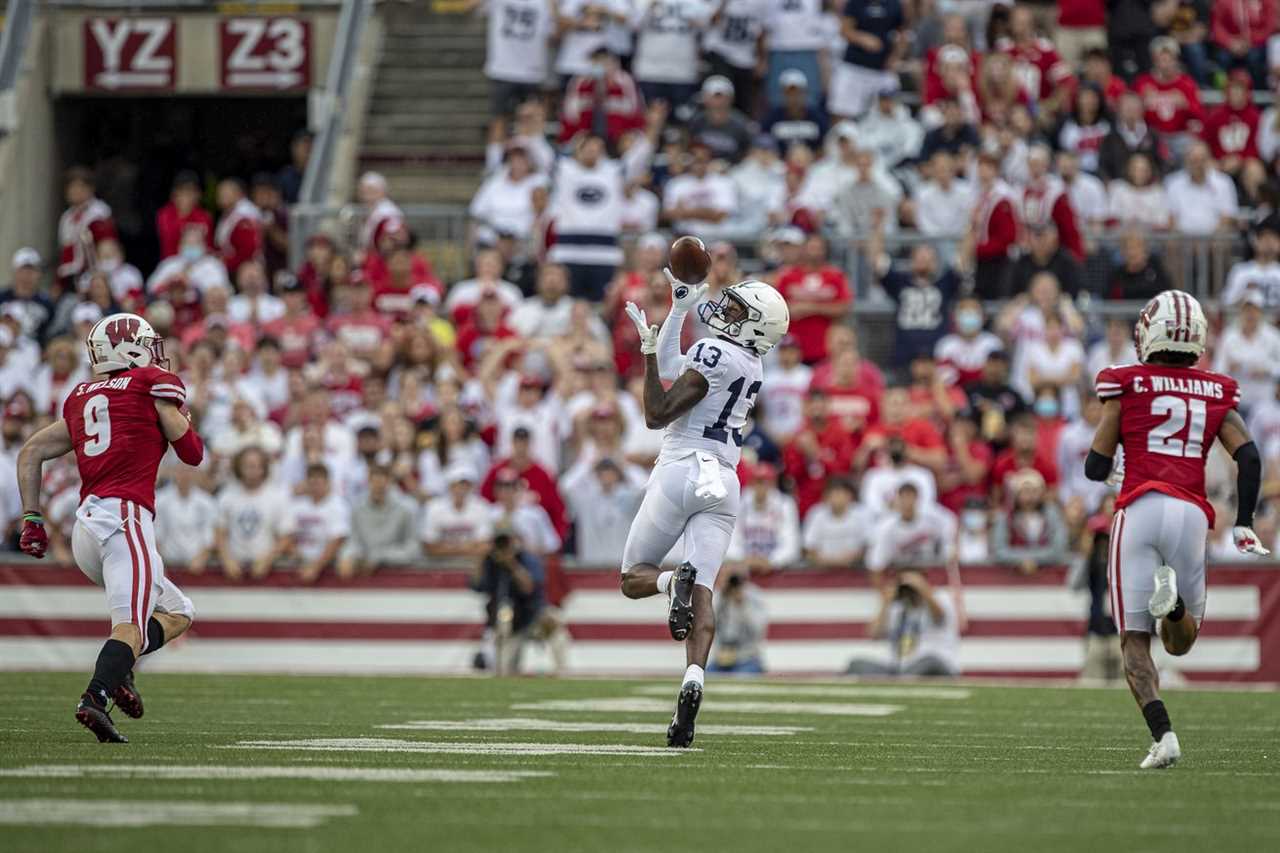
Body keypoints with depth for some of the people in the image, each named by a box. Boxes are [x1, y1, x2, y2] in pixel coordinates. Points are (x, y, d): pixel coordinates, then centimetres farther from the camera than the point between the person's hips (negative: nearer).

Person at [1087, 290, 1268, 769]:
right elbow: (1249, 457, 4)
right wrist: (1243, 524, 11)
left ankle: (1162, 735, -19)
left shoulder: (1126, 385, 8)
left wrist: (1104, 464, 32)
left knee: (1135, 641, 3)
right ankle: (1175, 597, -20)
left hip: (1139, 510, -2)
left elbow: (1096, 468, 8)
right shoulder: (1216, 393, 15)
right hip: (1191, 514, 2)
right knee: (1179, 642, 16)